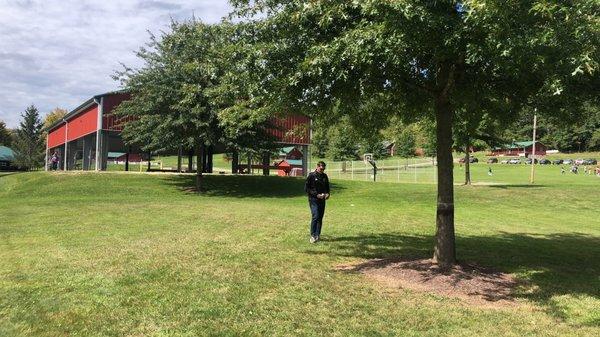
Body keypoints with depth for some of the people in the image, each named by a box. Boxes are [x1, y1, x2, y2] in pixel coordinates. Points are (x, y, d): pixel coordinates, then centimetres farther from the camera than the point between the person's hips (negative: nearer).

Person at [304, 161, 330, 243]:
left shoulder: (325, 176, 11)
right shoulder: (311, 176, -5)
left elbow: (327, 187, 22)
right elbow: (306, 188, -7)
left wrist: (327, 194, 0)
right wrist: (316, 195, -15)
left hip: (322, 200, 5)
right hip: (313, 200, -5)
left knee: (320, 218, 6)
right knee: (315, 216, -16)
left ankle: (317, 235, 15)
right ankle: (313, 235, -9)